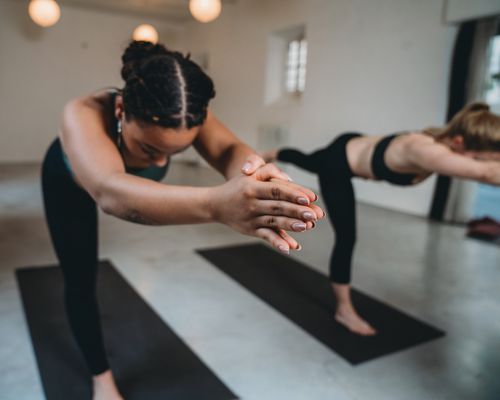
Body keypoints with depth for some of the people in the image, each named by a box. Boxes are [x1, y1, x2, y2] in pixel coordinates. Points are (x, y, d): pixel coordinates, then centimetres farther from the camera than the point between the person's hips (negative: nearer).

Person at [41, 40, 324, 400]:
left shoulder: (183, 115, -36)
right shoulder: (84, 114, -47)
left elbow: (226, 148, -53)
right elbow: (110, 192, -66)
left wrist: (249, 171, -78)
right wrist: (215, 204, -84)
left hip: (132, 176, 3)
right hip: (69, 181, -2)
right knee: (80, 282, -1)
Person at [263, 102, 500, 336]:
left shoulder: (449, 141, -22)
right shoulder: (424, 150, -47)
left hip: (356, 147, 8)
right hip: (337, 160, -8)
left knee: (307, 161, 36)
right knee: (346, 238, -7)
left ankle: (271, 155, 70)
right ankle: (344, 309, 11)